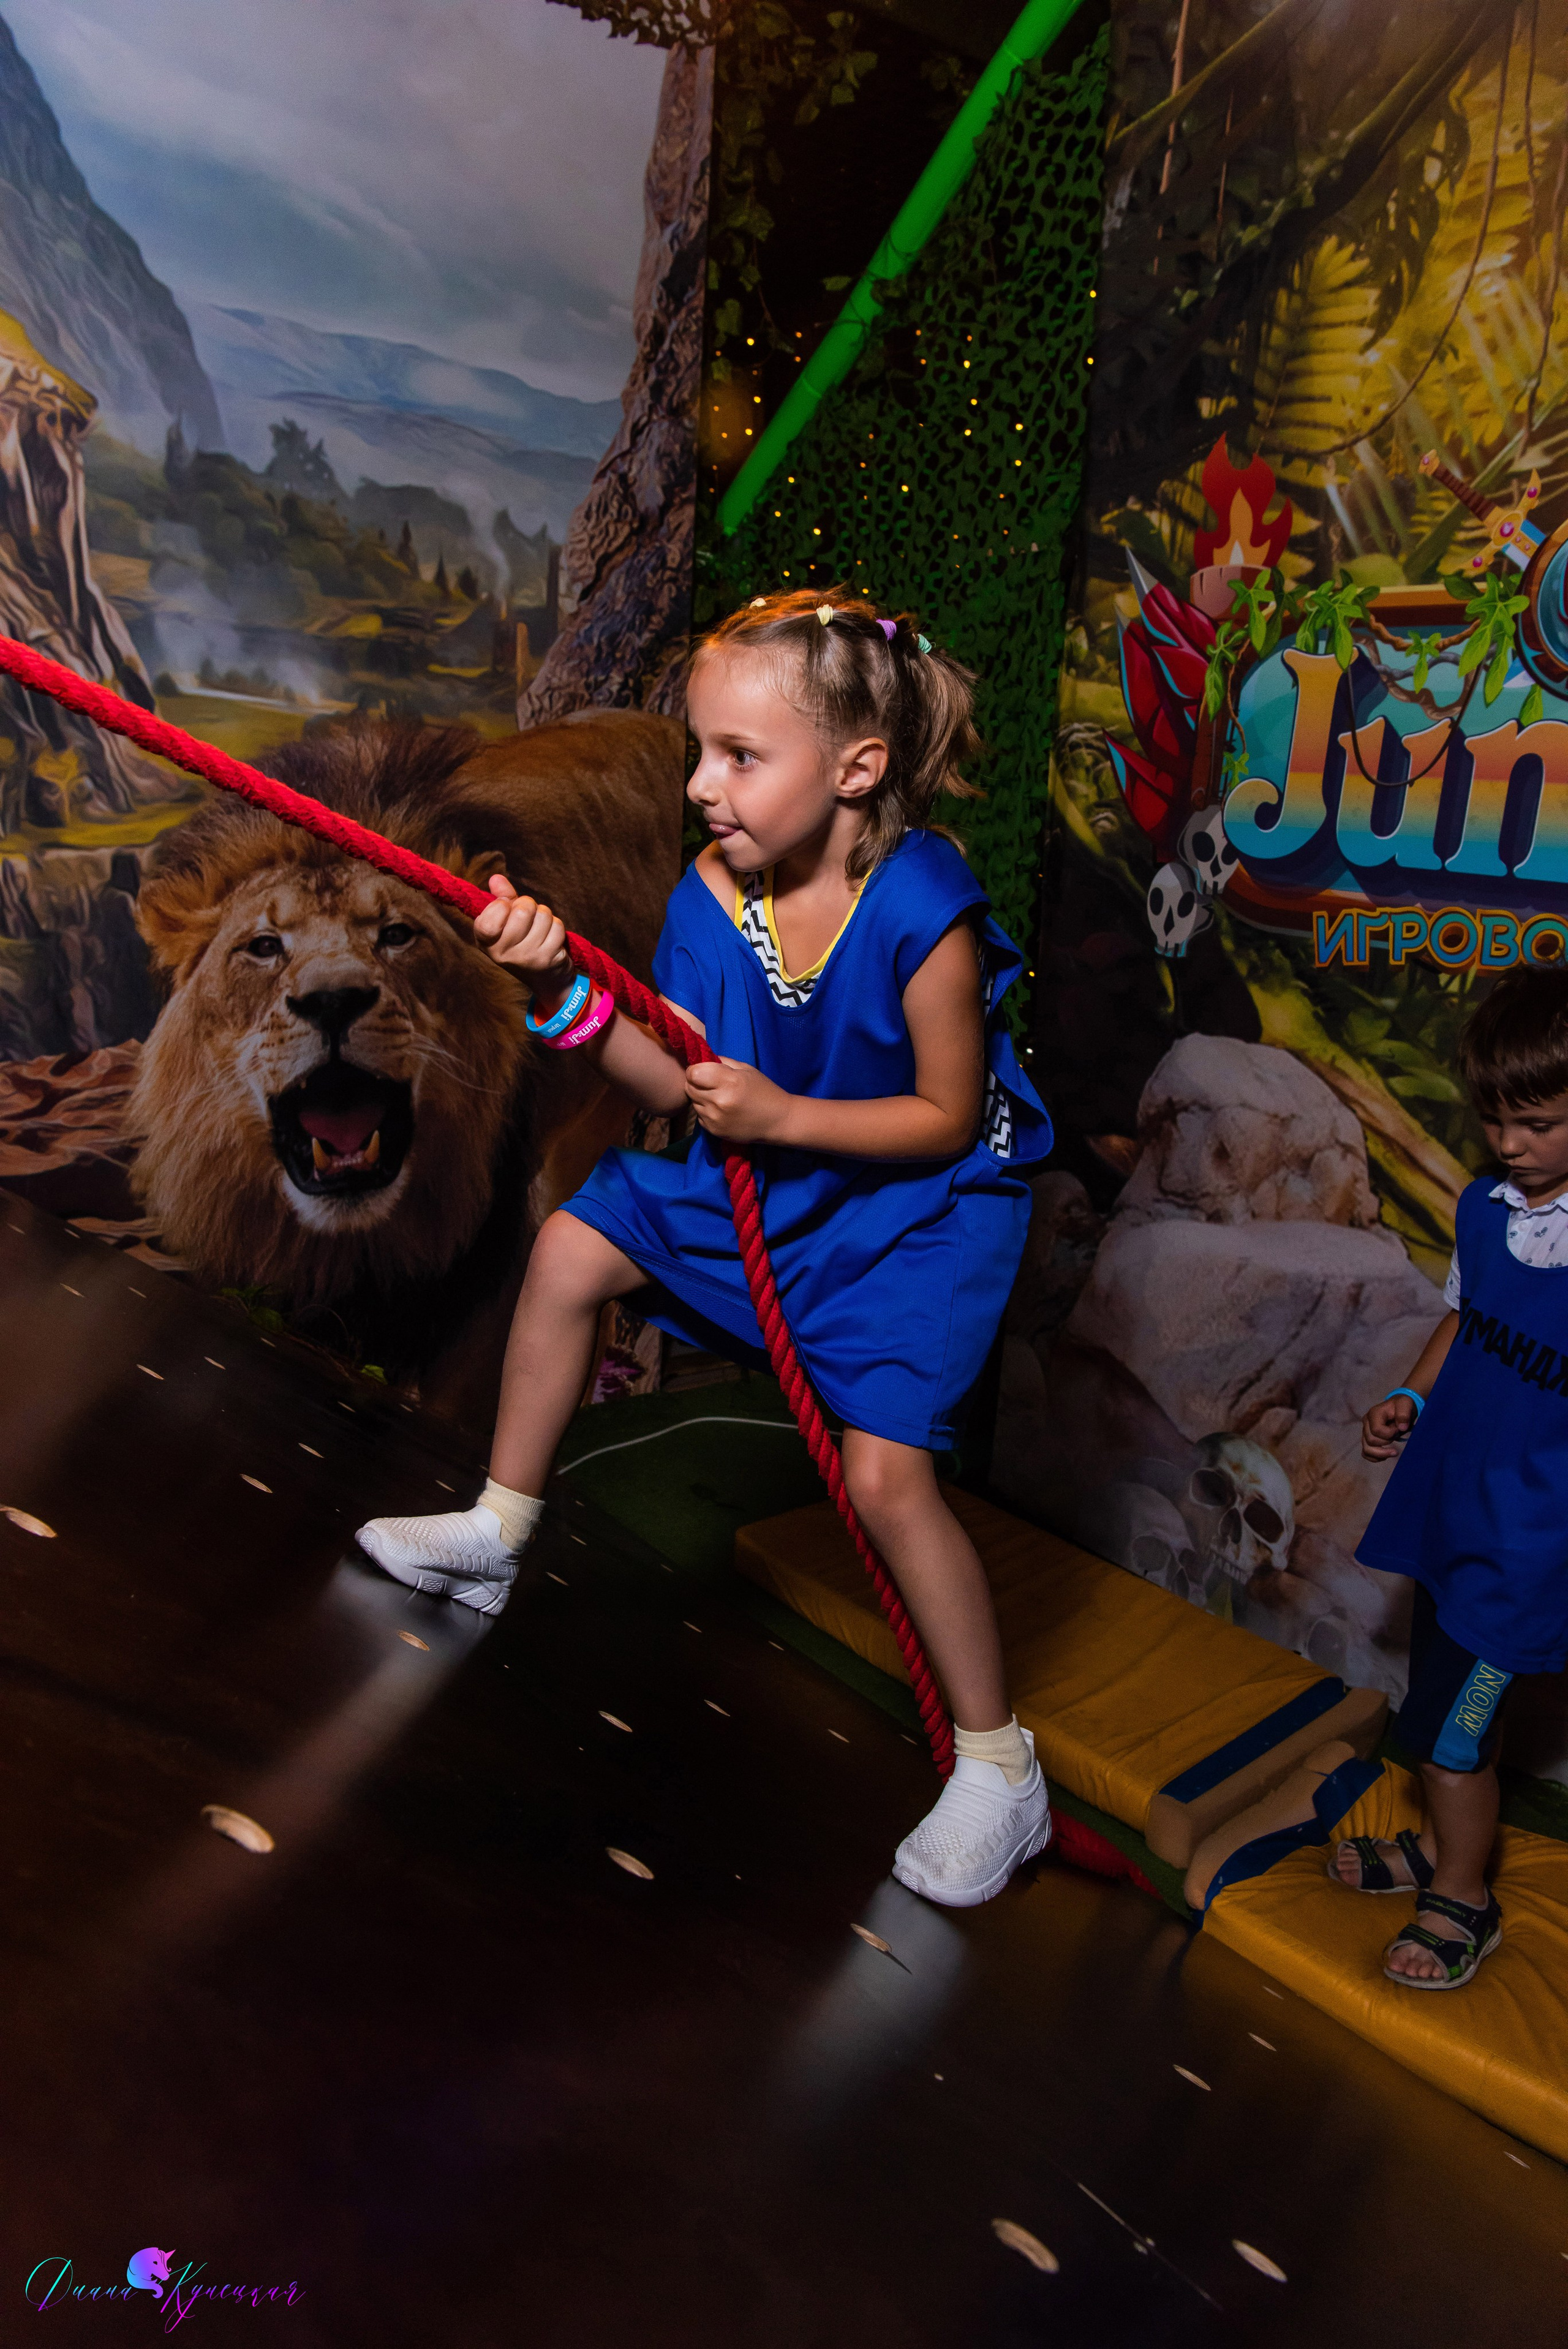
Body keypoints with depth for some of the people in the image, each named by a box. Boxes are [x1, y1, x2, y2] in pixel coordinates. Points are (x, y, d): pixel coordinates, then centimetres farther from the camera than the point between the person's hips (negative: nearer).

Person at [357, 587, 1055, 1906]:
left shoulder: (926, 916, -30)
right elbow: (671, 1084, -7)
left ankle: (998, 1768, 7)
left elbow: (947, 1117, -21)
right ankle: (499, 1531, 29)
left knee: (885, 1475, -16)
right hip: (760, 1168, 7)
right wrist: (564, 989, -22)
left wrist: (781, 1115, -29)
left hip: (914, 1203, -7)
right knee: (570, 1252, 8)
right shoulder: (713, 894, -12)